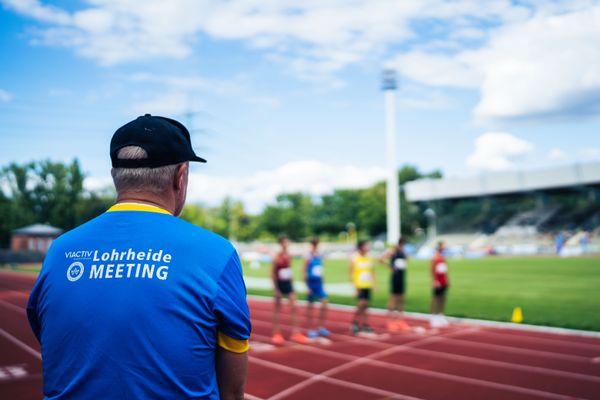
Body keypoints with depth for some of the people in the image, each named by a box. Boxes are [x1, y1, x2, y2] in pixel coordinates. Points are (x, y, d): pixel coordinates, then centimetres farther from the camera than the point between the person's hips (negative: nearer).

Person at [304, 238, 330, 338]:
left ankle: (321, 327, 7)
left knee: (324, 302, -3)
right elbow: (305, 273, -11)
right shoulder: (308, 257, -10)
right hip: (311, 282, -6)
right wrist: (307, 287, -15)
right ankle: (311, 329, 10)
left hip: (319, 283, 6)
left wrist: (321, 283, 14)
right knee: (310, 306, 2)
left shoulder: (319, 256, 9)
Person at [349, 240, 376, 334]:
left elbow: (372, 272, 16)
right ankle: (354, 323, 3)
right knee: (361, 304, -12)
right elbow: (351, 273, -9)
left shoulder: (369, 258, 9)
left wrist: (373, 283, 8)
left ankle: (365, 325, 14)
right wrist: (355, 286, -15)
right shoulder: (354, 259, -7)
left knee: (365, 305, 8)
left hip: (368, 286, 5)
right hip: (360, 286, -5)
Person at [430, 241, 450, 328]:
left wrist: (447, 280, 15)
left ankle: (441, 316, 16)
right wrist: (434, 281, -21)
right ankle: (434, 318, -2)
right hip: (438, 282, -8)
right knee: (436, 299, -5)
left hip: (444, 282, 8)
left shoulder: (443, 258, 14)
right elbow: (432, 270, -15)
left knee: (443, 299, 10)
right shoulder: (435, 258, -11)